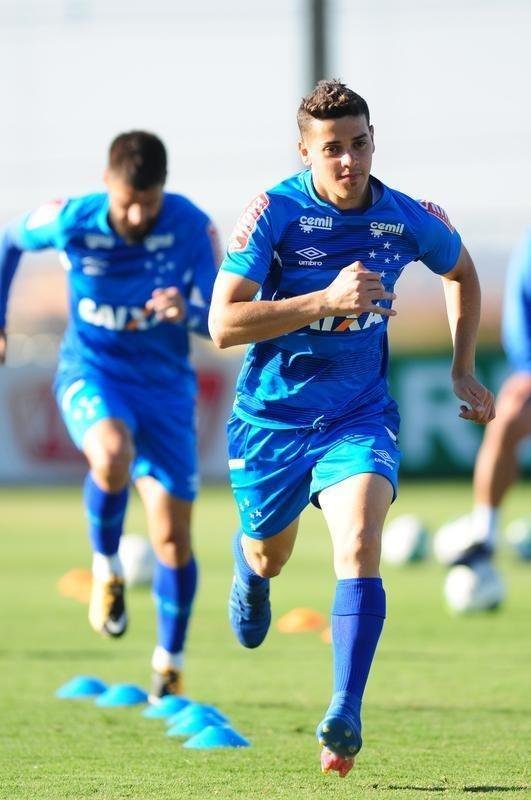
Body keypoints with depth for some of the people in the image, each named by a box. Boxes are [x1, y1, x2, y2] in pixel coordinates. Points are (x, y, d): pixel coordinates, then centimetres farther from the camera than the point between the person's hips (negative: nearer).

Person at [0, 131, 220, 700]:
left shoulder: (192, 228, -15)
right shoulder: (70, 221, -14)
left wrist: (187, 311, -37)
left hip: (165, 384, 1)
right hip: (90, 372, -1)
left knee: (172, 536, 0)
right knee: (112, 454, -36)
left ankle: (169, 665, 22)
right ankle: (106, 567, -7)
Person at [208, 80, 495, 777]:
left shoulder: (407, 219, -7)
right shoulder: (275, 212, -17)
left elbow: (461, 274, 17)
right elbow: (223, 325, -24)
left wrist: (463, 371, 11)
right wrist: (327, 300, -32)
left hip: (360, 414, 0)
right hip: (273, 412, 0)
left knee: (359, 546, -24)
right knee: (270, 555, 21)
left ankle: (344, 720, -26)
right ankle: (250, 573, 62)